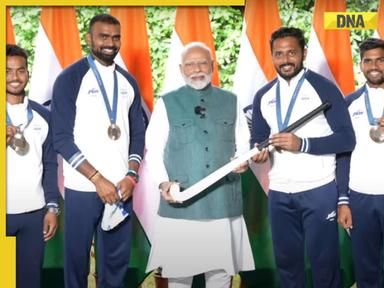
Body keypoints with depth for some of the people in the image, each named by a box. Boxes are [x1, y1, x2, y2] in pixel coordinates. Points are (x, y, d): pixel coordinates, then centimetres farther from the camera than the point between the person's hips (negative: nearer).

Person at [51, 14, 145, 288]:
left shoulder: (128, 81, 10)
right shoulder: (70, 79, -5)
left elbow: (138, 132, 12)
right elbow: (62, 137, -9)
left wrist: (131, 175, -2)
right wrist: (97, 179, -15)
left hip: (121, 186, 4)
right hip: (82, 187, -4)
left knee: (117, 256, 9)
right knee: (77, 255, 6)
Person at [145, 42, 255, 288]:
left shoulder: (231, 102, 11)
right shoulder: (167, 103, 4)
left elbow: (243, 143, 14)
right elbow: (153, 150, 2)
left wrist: (243, 161, -8)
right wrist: (163, 182, -13)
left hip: (224, 201, 2)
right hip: (181, 203, -2)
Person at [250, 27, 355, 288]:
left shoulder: (324, 88, -6)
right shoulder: (263, 96, 9)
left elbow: (347, 138, -10)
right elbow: (258, 137, 13)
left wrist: (303, 144, -23)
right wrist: (259, 150, -11)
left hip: (318, 189, -4)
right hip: (279, 192, 5)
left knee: (323, 259, 4)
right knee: (286, 257, 14)